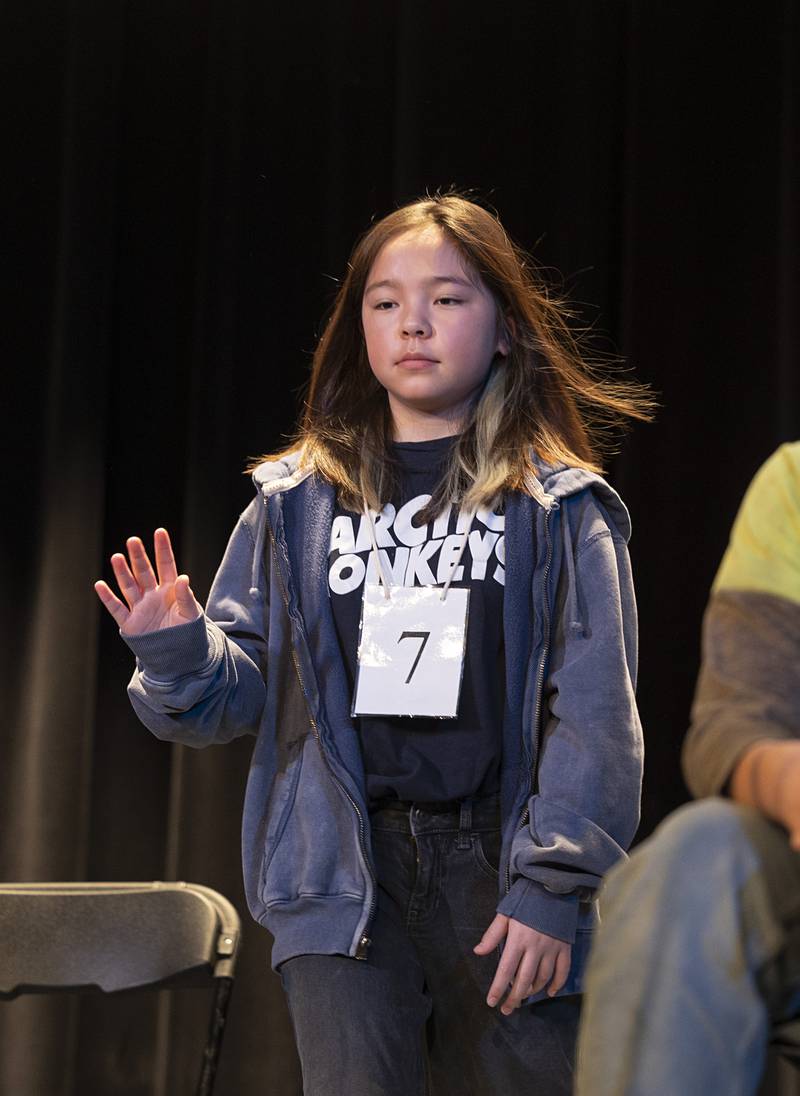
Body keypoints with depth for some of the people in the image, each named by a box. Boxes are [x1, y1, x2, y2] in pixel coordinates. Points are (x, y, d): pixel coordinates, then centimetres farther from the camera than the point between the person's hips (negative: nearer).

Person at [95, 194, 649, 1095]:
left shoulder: (561, 508, 4)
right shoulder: (298, 502, 11)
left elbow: (595, 713, -2)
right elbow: (241, 696, 11)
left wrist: (552, 889, -10)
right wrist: (179, 656, -11)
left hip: (498, 872, -1)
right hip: (343, 875, 1)